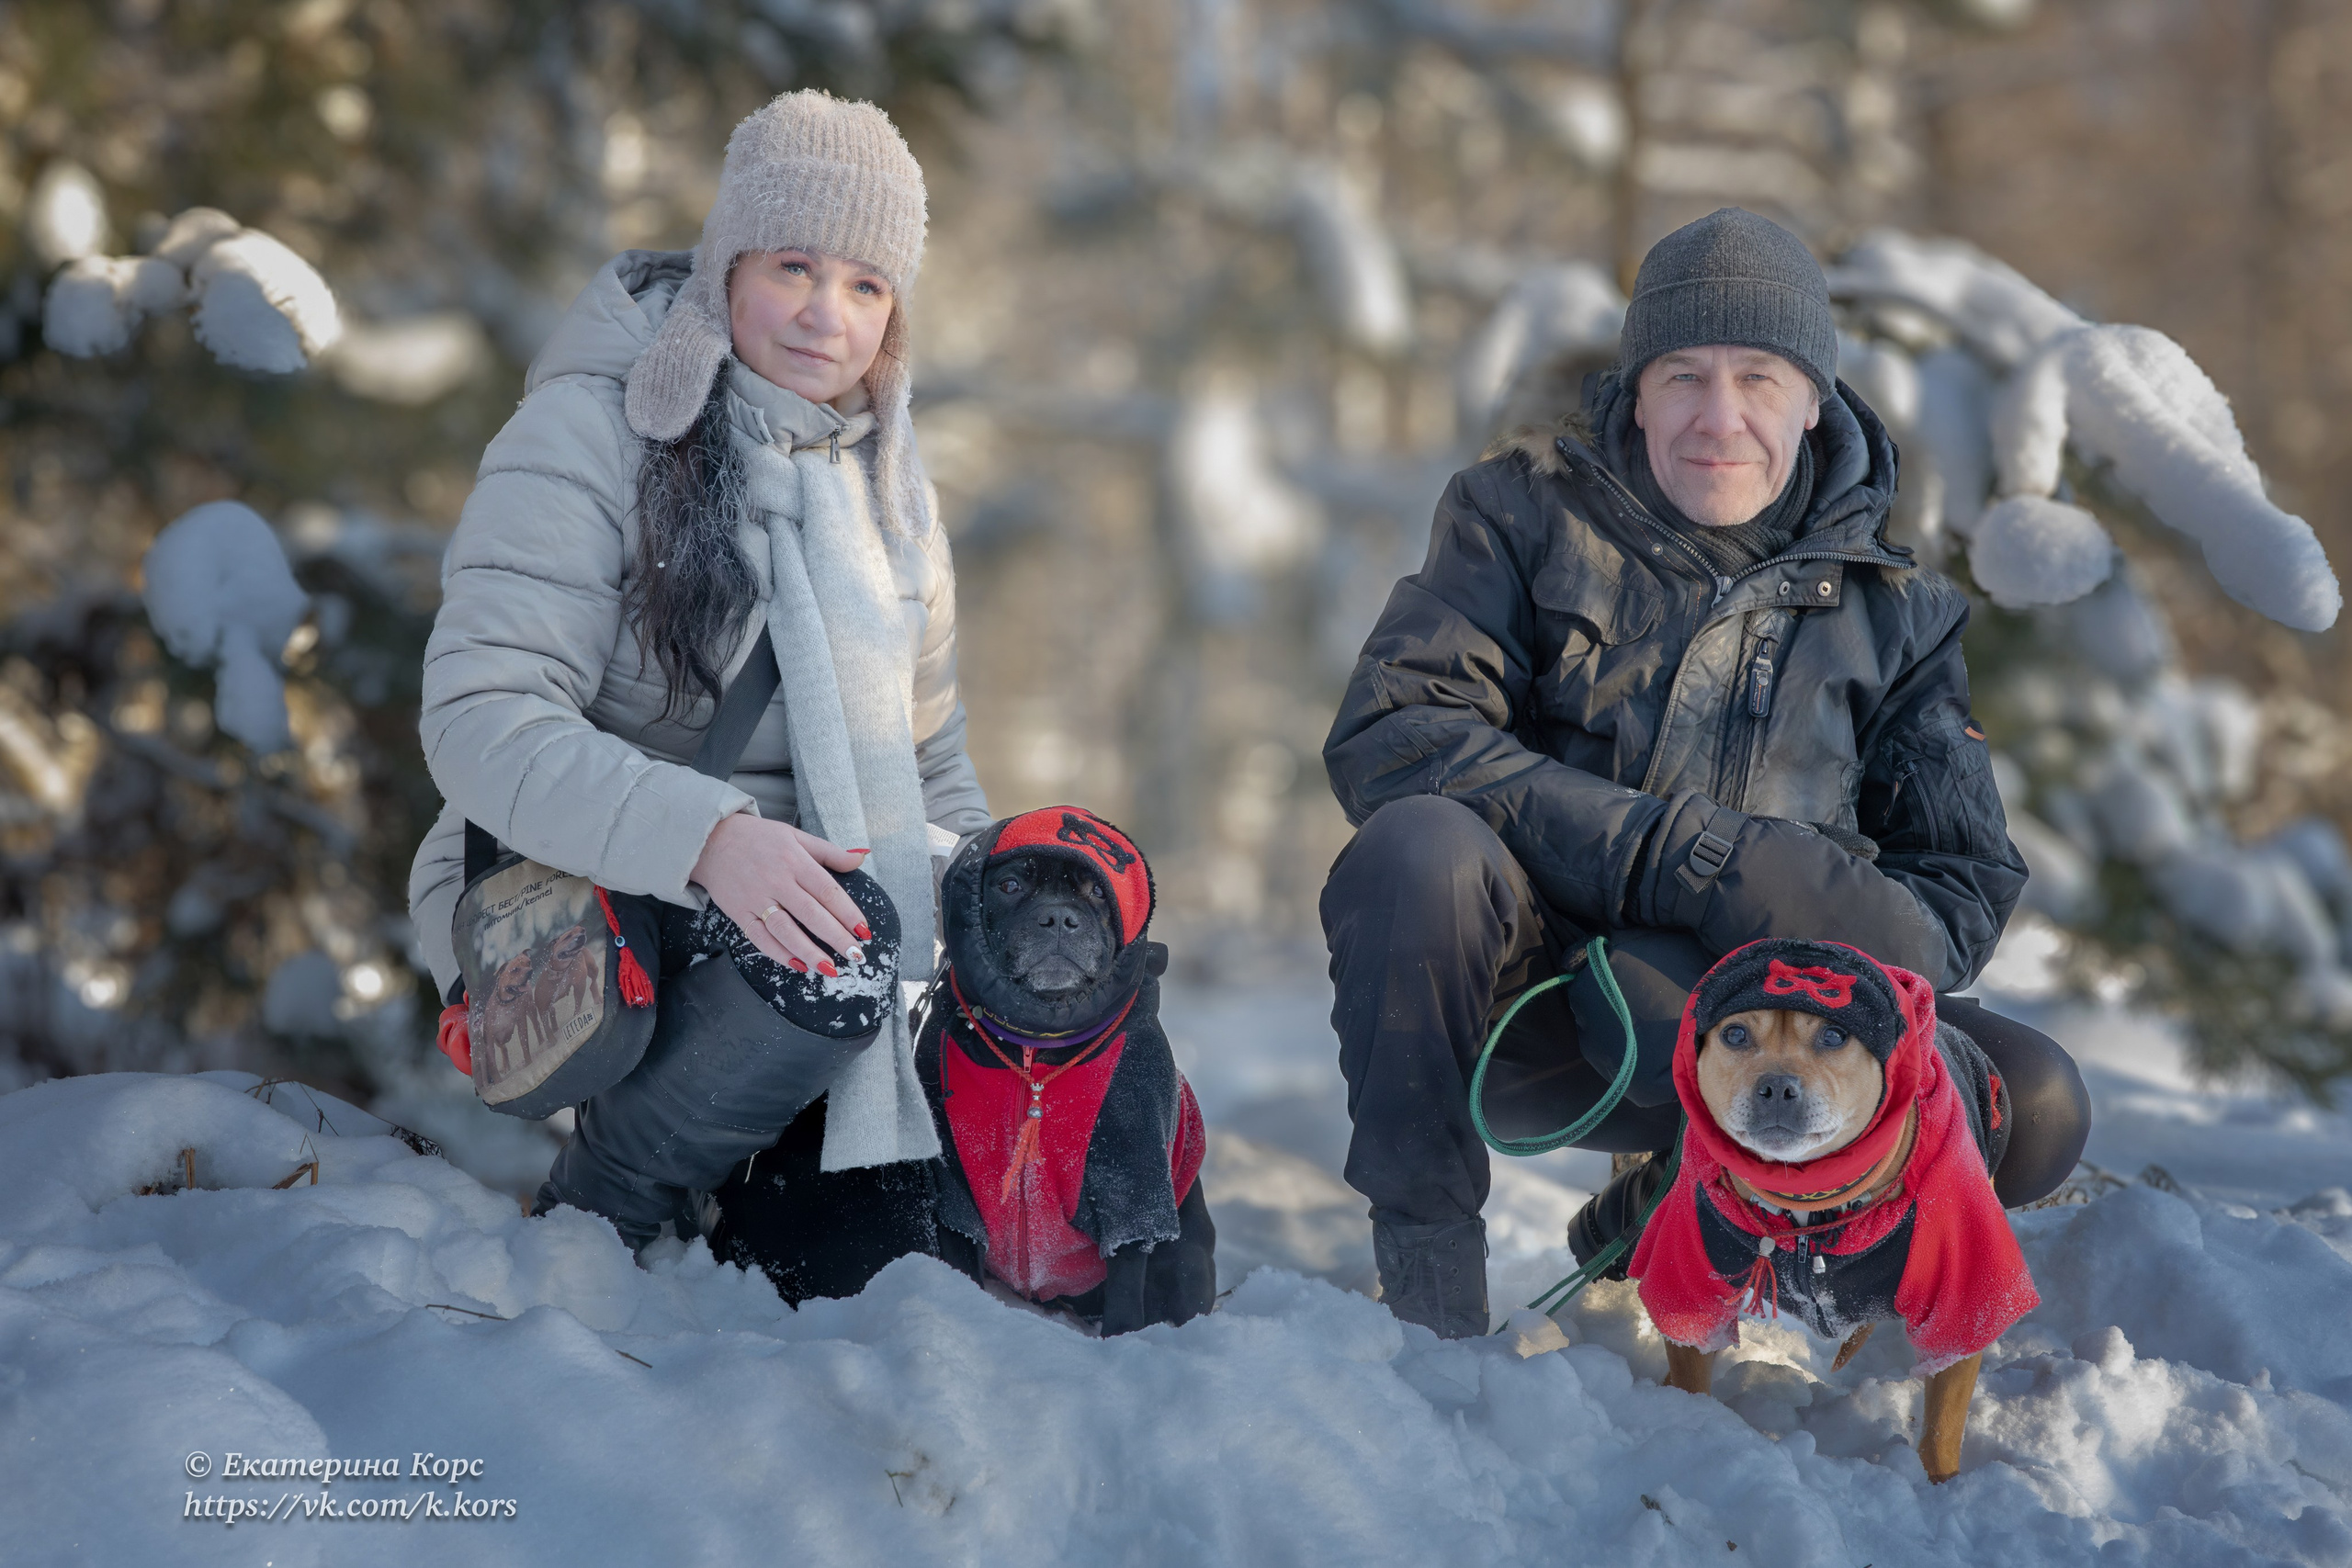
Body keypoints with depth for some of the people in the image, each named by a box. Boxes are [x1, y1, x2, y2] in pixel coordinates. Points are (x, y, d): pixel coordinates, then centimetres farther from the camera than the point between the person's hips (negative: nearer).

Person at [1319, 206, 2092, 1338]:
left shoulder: (1888, 606, 8)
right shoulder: (1529, 511, -1)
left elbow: (1967, 877, 5)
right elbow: (1384, 737, -17)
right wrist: (1695, 859, -26)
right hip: (1516, 1006, -3)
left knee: (2032, 1105, -19)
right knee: (1421, 844, -34)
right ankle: (1424, 1277, -19)